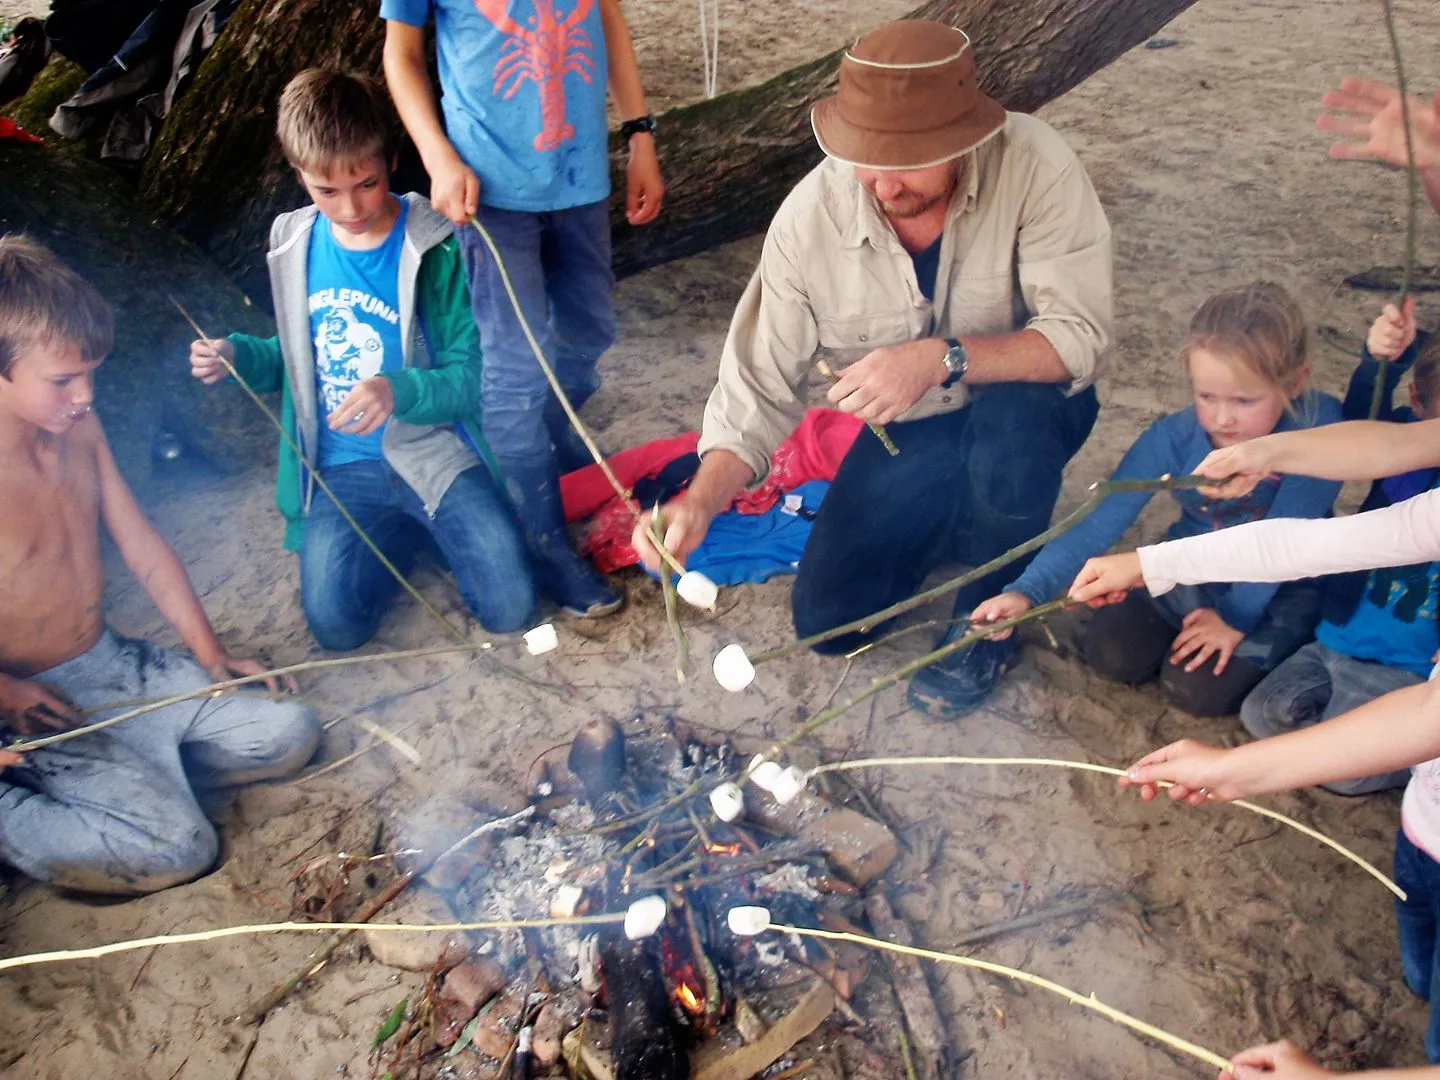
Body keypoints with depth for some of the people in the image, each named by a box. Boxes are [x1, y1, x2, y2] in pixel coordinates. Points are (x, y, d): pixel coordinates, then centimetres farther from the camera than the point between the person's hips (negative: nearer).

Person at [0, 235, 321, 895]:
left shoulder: (79, 428, -1)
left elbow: (141, 546, 7)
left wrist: (210, 654, 6)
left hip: (118, 667, 8)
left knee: (290, 734, 2)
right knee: (177, 847, -19)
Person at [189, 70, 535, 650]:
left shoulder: (435, 248, -9)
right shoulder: (295, 246, 6)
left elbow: (469, 372, -12)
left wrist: (400, 392, -31)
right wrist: (238, 355, -1)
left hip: (432, 451, -3)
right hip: (342, 469, 4)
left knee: (509, 605, -17)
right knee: (337, 624, -15)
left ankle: (436, 525, 15)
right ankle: (408, 531, 15)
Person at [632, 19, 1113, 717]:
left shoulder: (1032, 164, -28)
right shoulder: (808, 219, -23)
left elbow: (1081, 336, -30)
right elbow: (760, 387, -19)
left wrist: (943, 359, -45)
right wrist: (700, 502, -34)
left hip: (1028, 409, -2)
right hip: (906, 433, 2)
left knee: (1013, 416, -39)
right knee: (826, 620, -5)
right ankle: (965, 518, 23)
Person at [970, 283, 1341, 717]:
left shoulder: (1318, 425, -27)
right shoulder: (1173, 438, -20)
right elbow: (1099, 524, -25)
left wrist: (1236, 616, -21)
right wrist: (1026, 592, -37)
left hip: (1282, 587, -3)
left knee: (1198, 688, -19)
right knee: (1111, 654, -13)